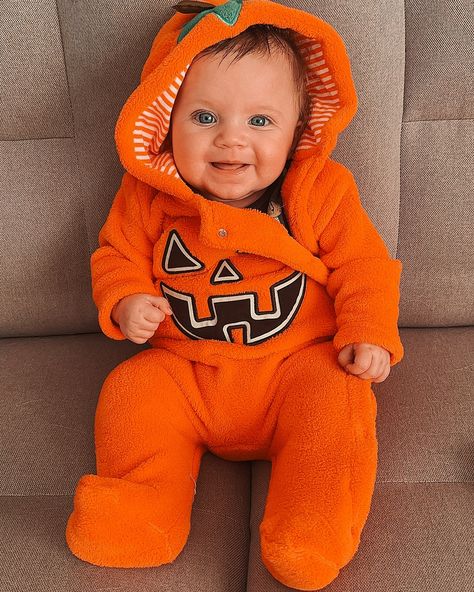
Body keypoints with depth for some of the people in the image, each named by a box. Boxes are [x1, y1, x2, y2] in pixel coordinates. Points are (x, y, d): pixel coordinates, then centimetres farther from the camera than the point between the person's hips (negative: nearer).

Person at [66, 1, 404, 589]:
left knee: (335, 404, -26)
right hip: (183, 370, 2)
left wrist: (368, 334, -13)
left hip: (298, 363, -1)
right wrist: (125, 305, -11)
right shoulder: (148, 197, -4)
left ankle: (309, 536, -20)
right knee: (130, 392, -18)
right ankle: (140, 512, -8)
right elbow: (119, 257, 9)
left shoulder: (321, 191, -7)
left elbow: (361, 264, -1)